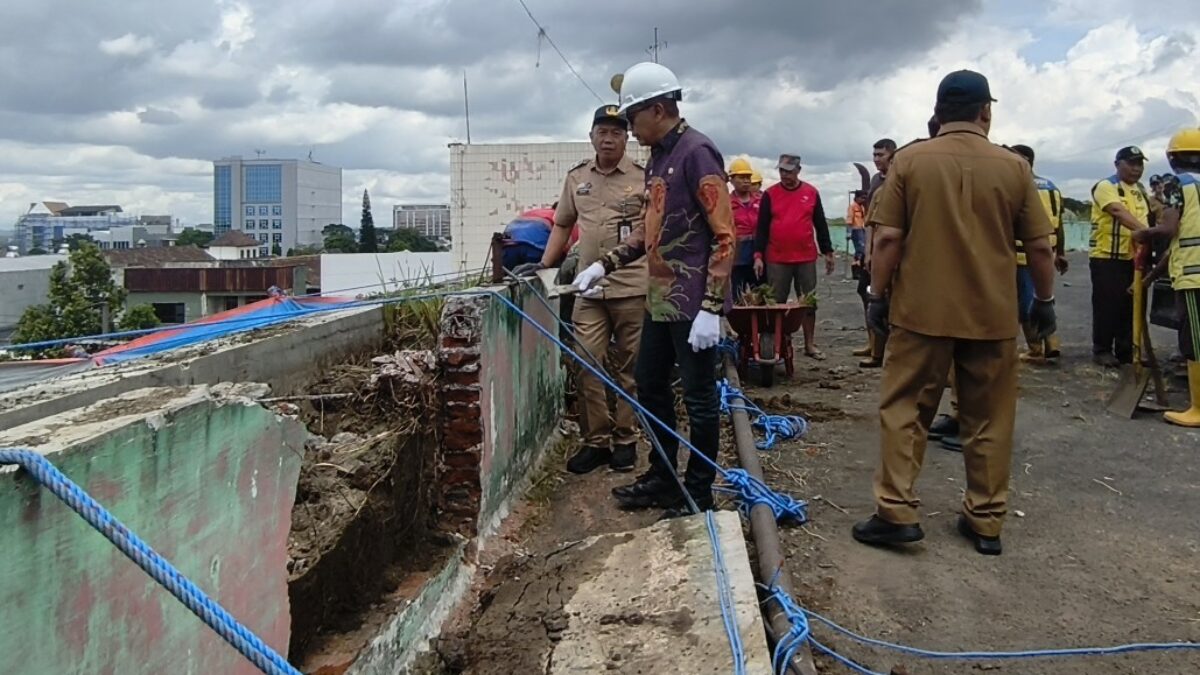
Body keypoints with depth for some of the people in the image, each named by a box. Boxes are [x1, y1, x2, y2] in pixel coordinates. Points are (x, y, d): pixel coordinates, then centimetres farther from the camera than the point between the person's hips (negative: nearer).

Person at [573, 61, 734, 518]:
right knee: (650, 386, 18)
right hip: (660, 300, 10)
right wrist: (605, 264, 12)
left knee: (699, 397, 2)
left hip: (693, 303, -10)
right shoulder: (657, 158, 13)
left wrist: (711, 308, -22)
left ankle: (698, 493, 16)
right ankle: (663, 476, 33)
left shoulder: (696, 153, -15)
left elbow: (725, 236, -19)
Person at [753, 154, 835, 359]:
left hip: (806, 258, 2)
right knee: (776, 303, 3)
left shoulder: (811, 192, 5)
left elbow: (820, 225, 10)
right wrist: (758, 255, -9)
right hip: (777, 259, -1)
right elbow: (762, 228, -1)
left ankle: (810, 344, 14)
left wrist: (827, 252, 8)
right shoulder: (770, 194, 1)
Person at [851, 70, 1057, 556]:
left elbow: (888, 238, -6)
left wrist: (879, 295, 3)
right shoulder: (1013, 167, 1)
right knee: (988, 421, 10)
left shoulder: (909, 161, -2)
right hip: (992, 315, 2)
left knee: (904, 410, 7)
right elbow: (1039, 247, 3)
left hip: (921, 311, -1)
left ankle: (896, 512, 4)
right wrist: (1045, 300, 15)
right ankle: (985, 522, 17)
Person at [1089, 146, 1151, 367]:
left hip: (1133, 258, 7)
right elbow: (1118, 212, -26)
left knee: (1130, 306, 8)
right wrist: (1143, 231, -41)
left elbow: (1143, 218, 21)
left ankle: (1126, 350, 17)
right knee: (1107, 306, -5)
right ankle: (1102, 350, 5)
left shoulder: (1139, 192, 18)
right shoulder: (1106, 186, -10)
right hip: (1106, 257, -7)